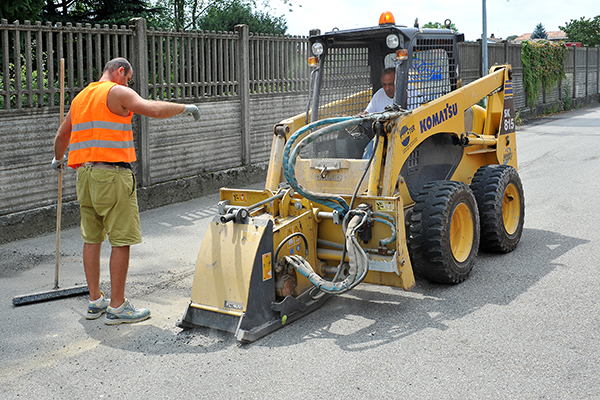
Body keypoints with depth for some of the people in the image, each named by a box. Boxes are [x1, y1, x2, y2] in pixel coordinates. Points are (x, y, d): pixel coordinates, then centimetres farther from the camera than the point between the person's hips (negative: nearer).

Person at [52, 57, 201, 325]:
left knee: (92, 239, 12)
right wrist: (185, 108, -4)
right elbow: (153, 110, -18)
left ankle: (95, 302, 19)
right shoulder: (117, 92, -4)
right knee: (121, 240, -3)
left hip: (85, 173, 9)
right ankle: (117, 307, 0)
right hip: (112, 174, -9)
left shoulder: (81, 97, 20)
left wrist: (58, 159, 48)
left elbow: (62, 135, 30)